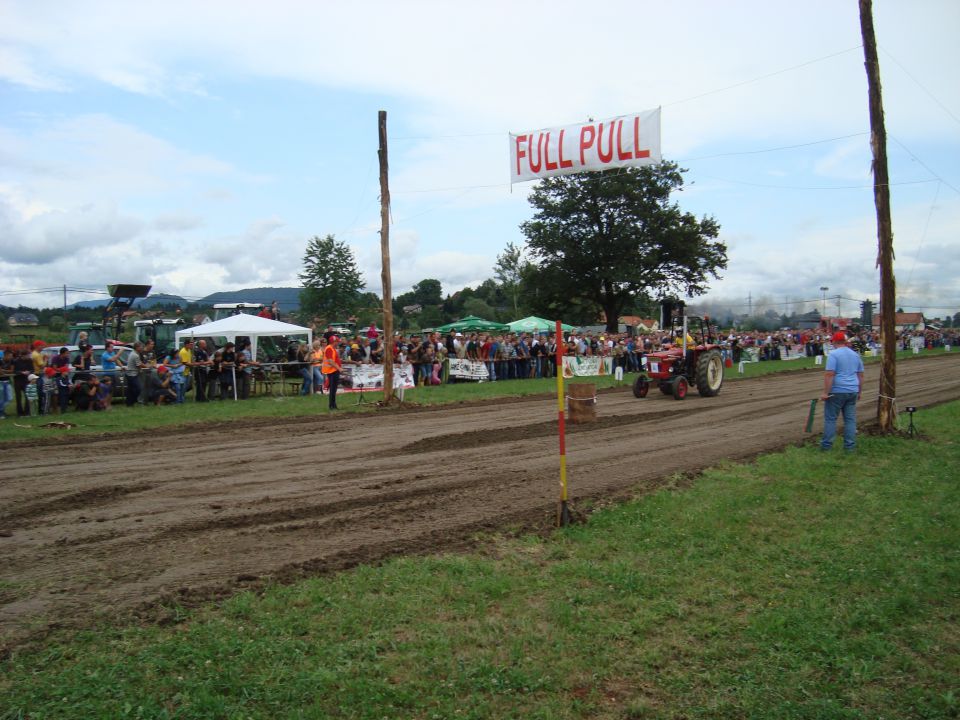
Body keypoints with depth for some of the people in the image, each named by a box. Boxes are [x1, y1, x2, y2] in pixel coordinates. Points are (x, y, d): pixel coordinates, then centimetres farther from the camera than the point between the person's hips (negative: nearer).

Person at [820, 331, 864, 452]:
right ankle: (850, 446, 10)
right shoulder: (855, 355, 12)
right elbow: (861, 375, 16)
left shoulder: (833, 354, -10)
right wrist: (859, 392, 22)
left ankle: (826, 445, 5)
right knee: (850, 419, 8)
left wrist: (825, 393, -16)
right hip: (852, 392, 6)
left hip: (837, 391, -6)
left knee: (830, 418, 2)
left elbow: (829, 375, -17)